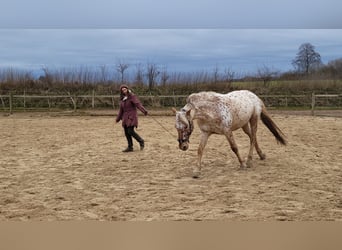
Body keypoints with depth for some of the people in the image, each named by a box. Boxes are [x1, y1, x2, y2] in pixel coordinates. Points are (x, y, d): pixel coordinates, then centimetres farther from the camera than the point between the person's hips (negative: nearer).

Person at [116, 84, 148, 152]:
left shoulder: (132, 96, -8)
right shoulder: (122, 99, 11)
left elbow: (138, 104, -22)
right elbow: (121, 110, 20)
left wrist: (144, 111, -37)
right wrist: (118, 119, 22)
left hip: (132, 116, -7)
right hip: (125, 117, 7)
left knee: (130, 131, -15)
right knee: (126, 132, 5)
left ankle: (141, 141, 3)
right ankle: (130, 147, 13)